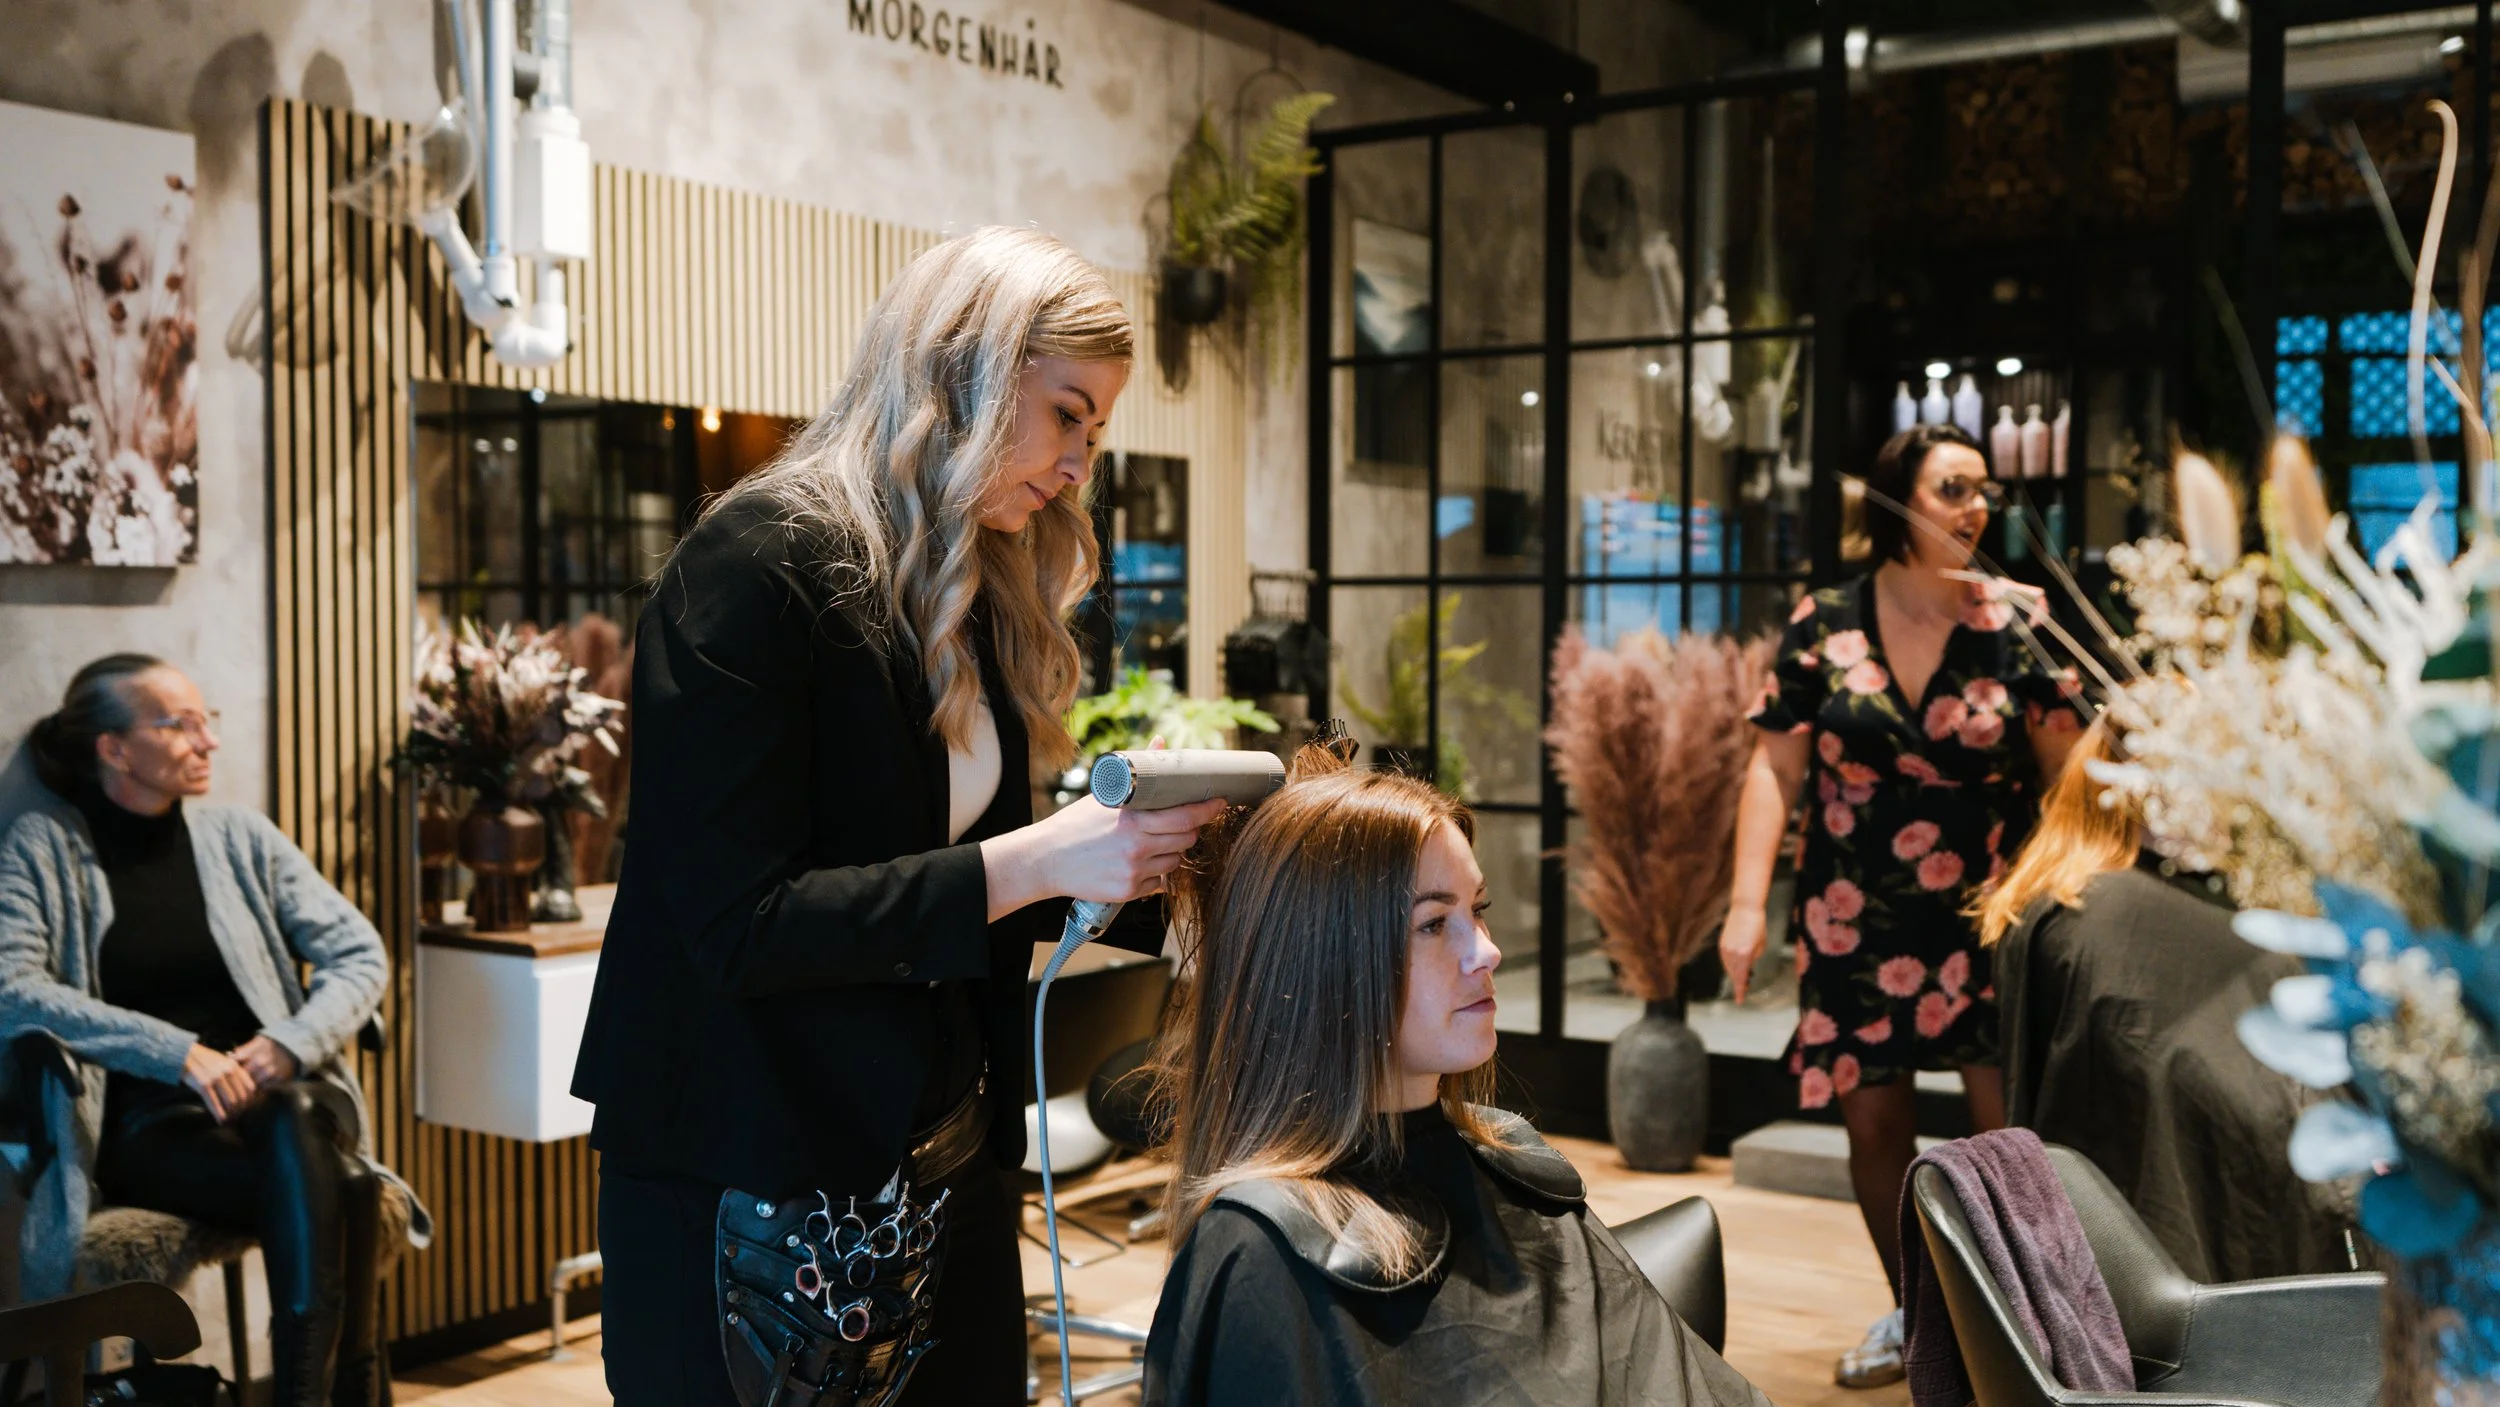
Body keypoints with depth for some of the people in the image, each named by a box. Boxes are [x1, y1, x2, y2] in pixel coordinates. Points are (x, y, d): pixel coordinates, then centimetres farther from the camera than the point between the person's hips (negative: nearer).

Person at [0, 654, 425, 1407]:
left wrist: (290, 1044, -13)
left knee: (296, 1143, -34)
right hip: (142, 1126, -3)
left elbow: (359, 954, 7)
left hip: (268, 1100, 3)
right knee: (325, 1193, -32)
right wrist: (177, 1051, -21)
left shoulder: (239, 835, 11)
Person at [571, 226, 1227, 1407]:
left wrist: (1126, 856, -4)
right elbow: (738, 921, -22)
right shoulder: (758, 566, -16)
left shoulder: (983, 601, 9)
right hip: (757, 1205, -7)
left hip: (949, 1169, 8)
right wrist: (1033, 861, -24)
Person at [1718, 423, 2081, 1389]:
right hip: (1856, 920, 1)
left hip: (1986, 914, -1)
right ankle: (1910, 1312, 27)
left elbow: (2069, 771, -2)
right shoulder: (1824, 625, -1)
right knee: (1872, 1118, 9)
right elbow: (1775, 768, 0)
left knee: (2007, 1119, -8)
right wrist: (1748, 903, -6)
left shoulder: (2016, 624, -2)